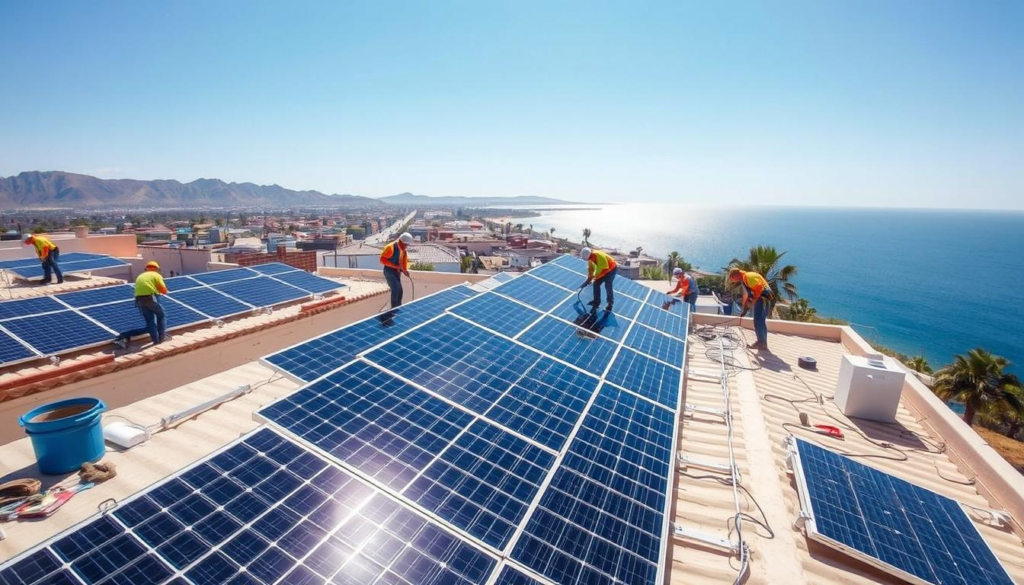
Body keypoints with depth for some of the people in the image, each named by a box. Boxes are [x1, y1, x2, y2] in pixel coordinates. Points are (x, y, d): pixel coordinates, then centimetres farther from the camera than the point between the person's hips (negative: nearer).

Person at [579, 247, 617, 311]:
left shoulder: (600, 256, -38)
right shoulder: (590, 257, -13)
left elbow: (605, 269, -31)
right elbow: (590, 268, 0)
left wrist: (596, 276, -27)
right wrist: (589, 278, -3)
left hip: (611, 269, -8)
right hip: (602, 269, 8)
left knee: (608, 286, -12)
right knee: (596, 284, 3)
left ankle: (610, 304, 3)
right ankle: (596, 302, 14)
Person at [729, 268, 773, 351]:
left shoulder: (748, 276, -12)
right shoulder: (744, 281, 20)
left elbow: (759, 288, -23)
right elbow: (746, 296, 23)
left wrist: (752, 301, -18)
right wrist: (744, 310, 22)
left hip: (762, 298, -10)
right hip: (760, 299, 10)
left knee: (758, 321, -9)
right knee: (760, 321, 13)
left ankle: (761, 343, -3)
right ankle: (762, 343, 20)